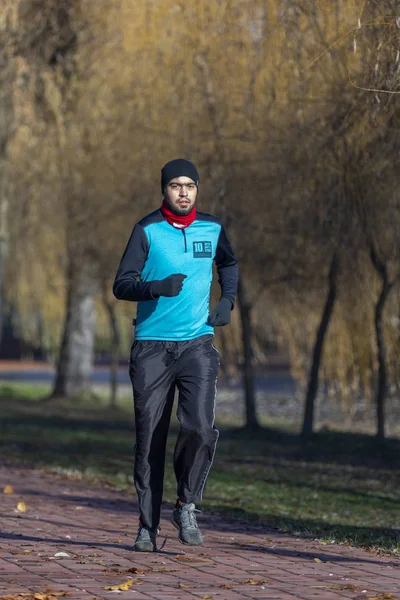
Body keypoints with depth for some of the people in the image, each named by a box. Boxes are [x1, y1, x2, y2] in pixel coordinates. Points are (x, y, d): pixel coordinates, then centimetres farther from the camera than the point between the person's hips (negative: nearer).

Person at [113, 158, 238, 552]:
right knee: (149, 439, 1)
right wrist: (158, 287, -26)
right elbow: (121, 285, -8)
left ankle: (187, 506, 4)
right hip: (151, 347, -1)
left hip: (197, 345, 1)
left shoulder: (211, 228, 7)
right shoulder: (147, 230, -3)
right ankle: (147, 525, 13)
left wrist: (227, 300, 12)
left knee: (200, 428, -17)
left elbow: (228, 263, 29)